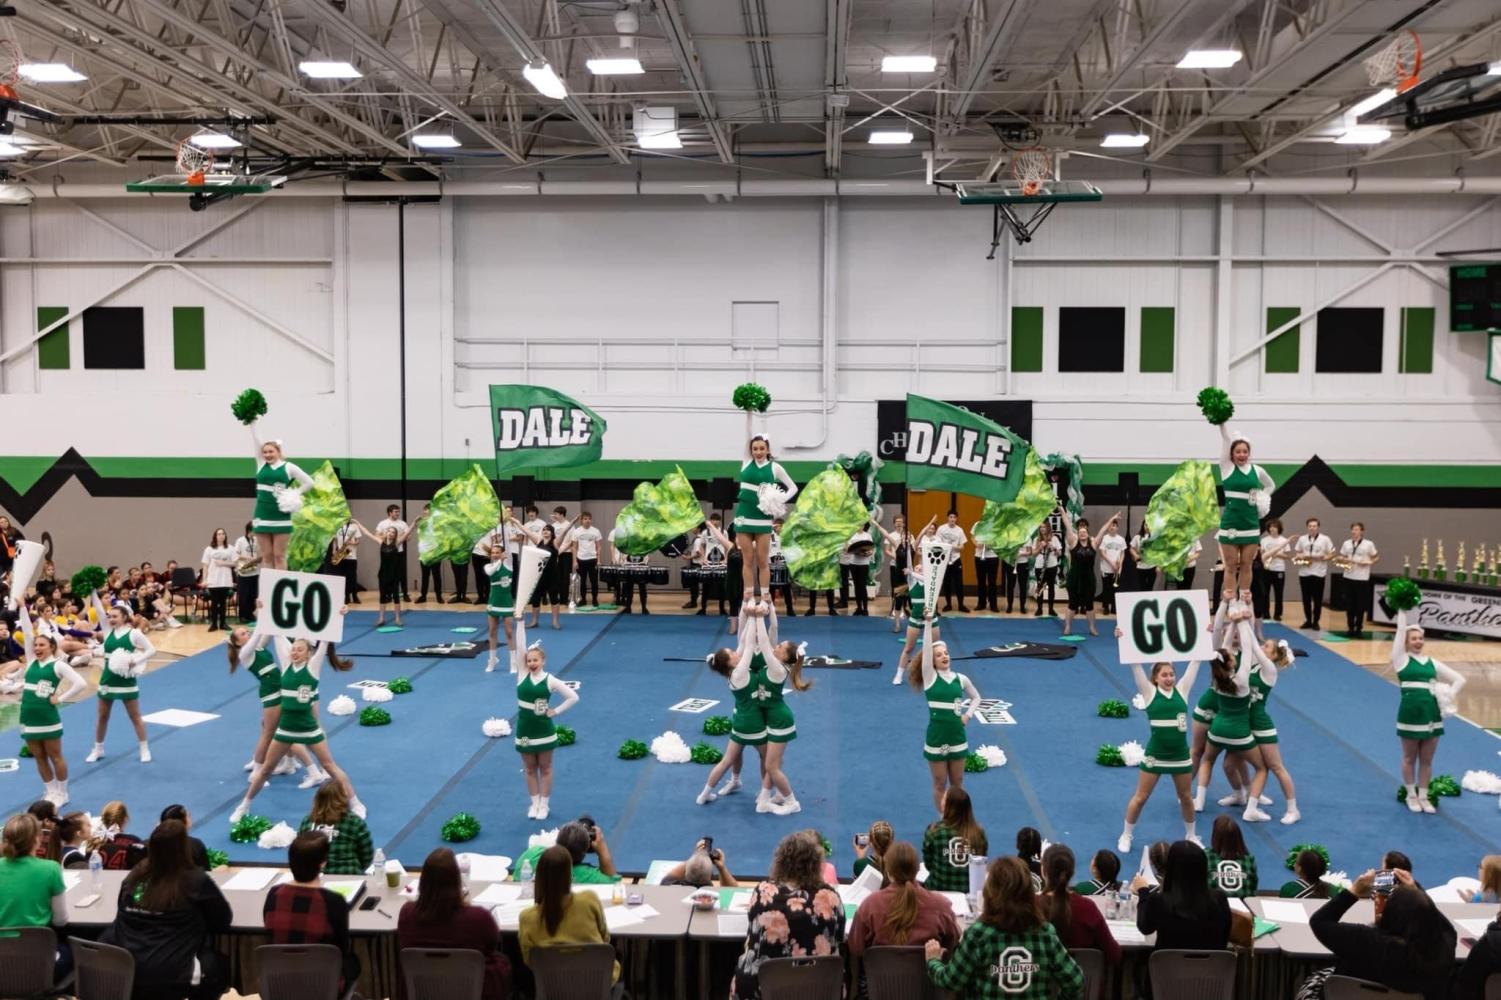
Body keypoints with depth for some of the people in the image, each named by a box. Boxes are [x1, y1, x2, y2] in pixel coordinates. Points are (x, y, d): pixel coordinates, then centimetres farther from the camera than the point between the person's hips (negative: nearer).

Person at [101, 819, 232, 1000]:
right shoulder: (196, 880, -9)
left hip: (124, 974, 5)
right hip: (173, 977, -5)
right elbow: (223, 921, 1)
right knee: (222, 966, 22)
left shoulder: (133, 877, 4)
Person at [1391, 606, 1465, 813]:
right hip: (1410, 713, -4)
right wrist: (1403, 610, 0)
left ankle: (1423, 796, 20)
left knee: (1427, 760, 9)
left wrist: (1449, 697, 1)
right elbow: (1400, 630, -6)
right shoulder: (1401, 660, -1)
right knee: (1409, 758, 8)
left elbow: (1459, 679, 14)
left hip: (1432, 714, 4)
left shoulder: (1432, 663, 10)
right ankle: (1411, 795, 21)